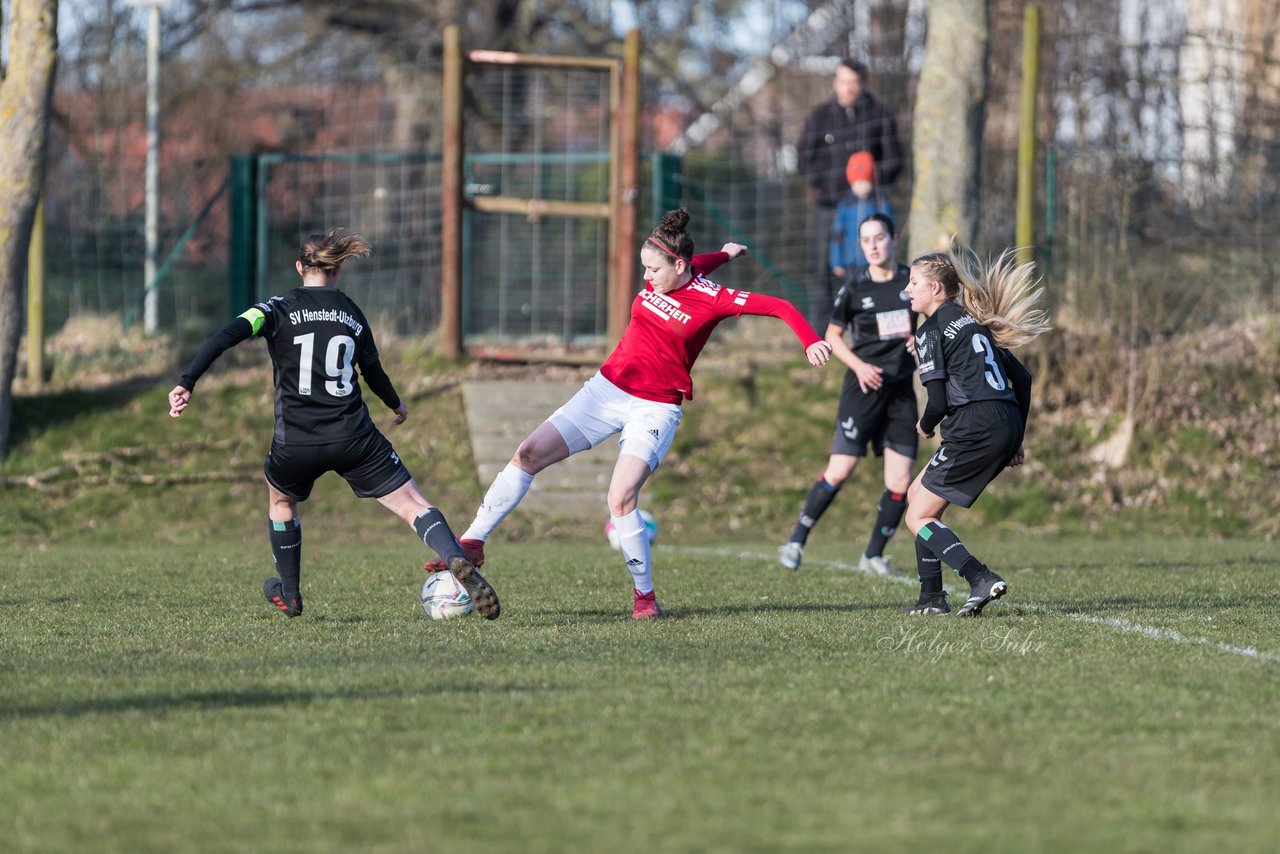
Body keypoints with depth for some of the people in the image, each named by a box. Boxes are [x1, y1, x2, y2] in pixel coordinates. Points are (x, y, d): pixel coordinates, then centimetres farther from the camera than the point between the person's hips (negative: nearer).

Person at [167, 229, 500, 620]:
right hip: (353, 439, 0)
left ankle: (289, 595, 37)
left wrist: (186, 383, -17)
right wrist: (396, 404, 40)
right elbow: (374, 373, 20)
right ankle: (458, 561, -28)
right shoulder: (352, 313, 9)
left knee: (281, 501, 31)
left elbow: (226, 337, -14)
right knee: (413, 505, -1)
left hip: (295, 446, 0)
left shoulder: (279, 309, 1)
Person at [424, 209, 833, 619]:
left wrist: (811, 341, -30)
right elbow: (693, 267, 27)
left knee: (621, 498, -24)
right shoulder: (657, 279, 2)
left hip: (655, 409, -6)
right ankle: (472, 544, 5)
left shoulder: (711, 300, -14)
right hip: (607, 387, 6)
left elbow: (780, 306, -17)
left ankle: (644, 593, -5)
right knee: (529, 453, -3)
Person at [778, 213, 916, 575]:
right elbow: (832, 334, 5)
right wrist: (859, 365, -11)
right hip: (864, 386, -3)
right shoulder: (855, 286, -4)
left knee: (900, 483, -1)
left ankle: (873, 555, 14)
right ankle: (796, 542, 2)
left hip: (902, 389, 3)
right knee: (839, 470, -10)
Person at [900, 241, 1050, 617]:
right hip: (1008, 425, 9)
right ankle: (931, 596, 17)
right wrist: (1016, 438, 24)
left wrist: (925, 427, 12)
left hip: (975, 428, -9)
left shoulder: (931, 331, -3)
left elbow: (938, 402, -10)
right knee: (917, 493, 22)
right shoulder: (974, 322, 21)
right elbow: (1022, 377, 21)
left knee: (918, 518, 0)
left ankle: (981, 580, -20)